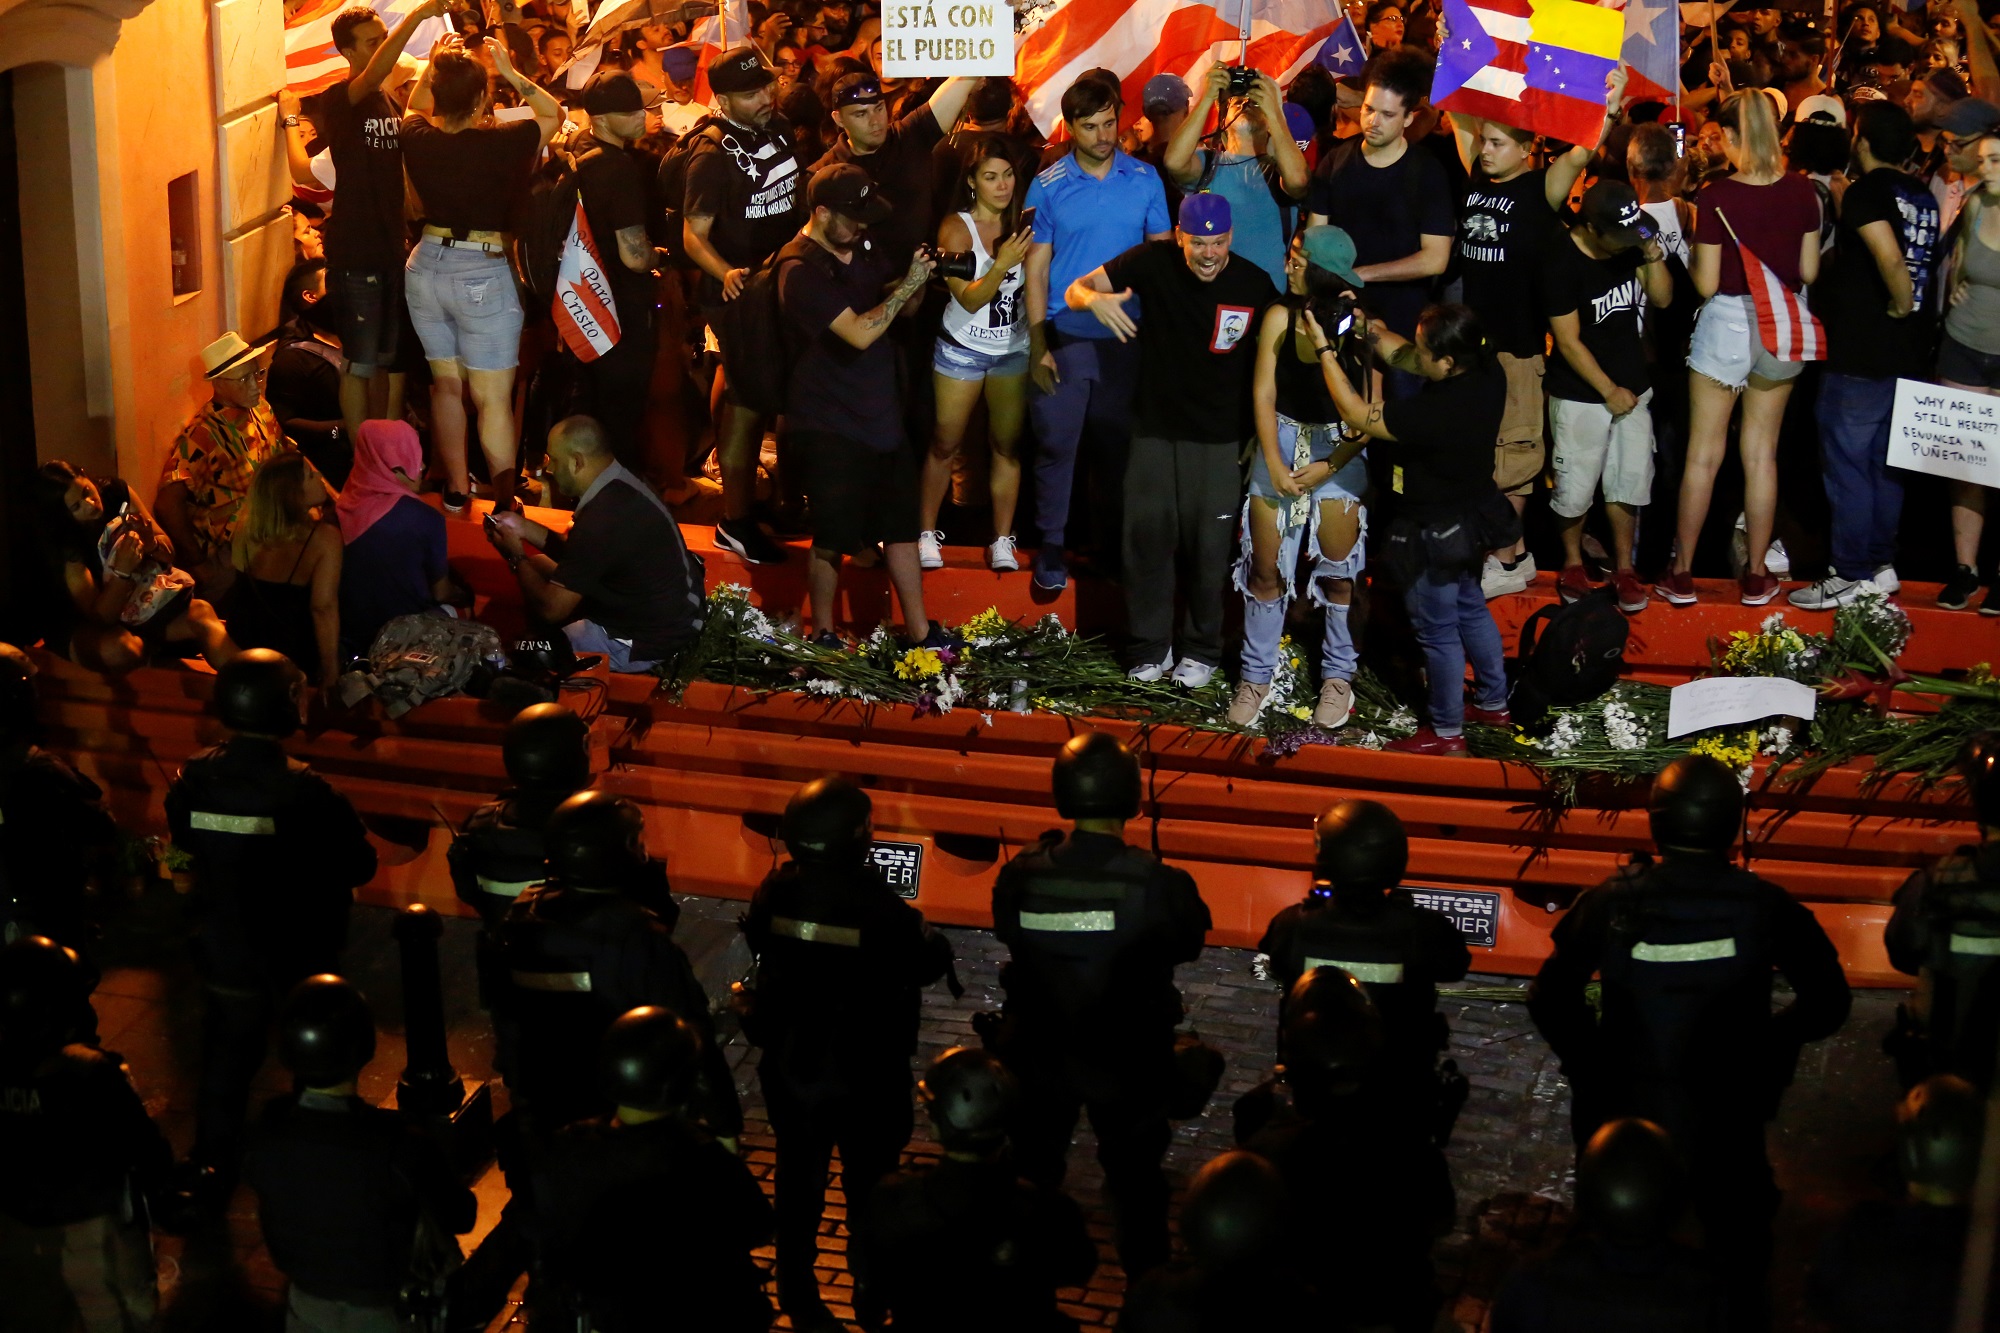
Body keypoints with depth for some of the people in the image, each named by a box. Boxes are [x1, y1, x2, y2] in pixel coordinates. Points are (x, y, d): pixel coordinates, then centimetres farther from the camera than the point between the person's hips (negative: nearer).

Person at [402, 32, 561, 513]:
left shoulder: (419, 140, -6)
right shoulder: (499, 144, -18)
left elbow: (414, 107, 20)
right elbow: (553, 114, -1)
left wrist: (433, 63, 13)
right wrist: (510, 72, -5)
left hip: (427, 266, 5)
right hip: (482, 273, -5)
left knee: (446, 385, 18)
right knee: (493, 399, -1)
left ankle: (456, 488, 27)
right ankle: (505, 505, -1)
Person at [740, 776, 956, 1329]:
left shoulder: (774, 893, -14)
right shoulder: (880, 909, -26)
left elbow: (757, 941, 6)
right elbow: (932, 962, -12)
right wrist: (915, 927, 7)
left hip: (788, 1064, 3)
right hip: (866, 1075, -3)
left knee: (798, 1179, 18)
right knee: (869, 1182, 16)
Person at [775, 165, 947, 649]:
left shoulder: (861, 247, 6)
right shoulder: (801, 270, -19)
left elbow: (902, 309, 13)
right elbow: (860, 333, -27)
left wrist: (917, 277, -8)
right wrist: (909, 284, -22)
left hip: (880, 416, 8)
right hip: (830, 427, -8)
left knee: (902, 524, 12)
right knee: (833, 537, 1)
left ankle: (919, 631, 21)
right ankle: (823, 635, 18)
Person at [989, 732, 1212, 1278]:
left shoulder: (1022, 876, -21)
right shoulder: (1158, 885, -27)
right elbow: (1189, 944, -9)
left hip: (1039, 1054, 2)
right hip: (1128, 1063, -2)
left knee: (1033, 1176, 23)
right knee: (1136, 1181, 21)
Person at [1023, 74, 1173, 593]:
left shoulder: (1145, 179, 0)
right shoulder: (1047, 186, -3)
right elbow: (1036, 268, -2)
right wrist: (1037, 346, -7)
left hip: (1127, 336, 2)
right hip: (1065, 336, -1)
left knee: (1123, 443, 12)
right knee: (1055, 444, 3)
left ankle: (1118, 538, 28)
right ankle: (1051, 545, 17)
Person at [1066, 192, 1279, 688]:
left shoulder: (1254, 284, -9)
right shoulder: (1153, 262, -11)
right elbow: (1074, 290, -9)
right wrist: (1094, 298, -33)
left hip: (1218, 436, -1)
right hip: (1154, 427, 1)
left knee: (1208, 546, 5)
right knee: (1146, 536, 5)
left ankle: (1202, 650, 22)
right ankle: (1151, 646, 20)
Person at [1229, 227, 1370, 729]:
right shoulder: (1280, 317, -7)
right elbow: (1263, 393, -4)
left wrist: (1328, 467, -15)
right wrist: (1274, 464, -11)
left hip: (1338, 450, -2)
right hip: (1280, 441, 2)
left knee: (1337, 571, 6)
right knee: (1265, 568, 6)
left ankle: (1338, 676, 23)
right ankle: (1256, 675, 21)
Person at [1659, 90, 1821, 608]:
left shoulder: (1716, 197, -15)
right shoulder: (1802, 192, -4)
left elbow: (1706, 284, -13)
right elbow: (1809, 271, 1)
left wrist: (1693, 251, 5)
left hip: (1727, 324, -3)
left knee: (1703, 454, 7)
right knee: (1761, 453, 12)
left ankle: (1682, 574, 13)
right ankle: (1757, 575, 19)